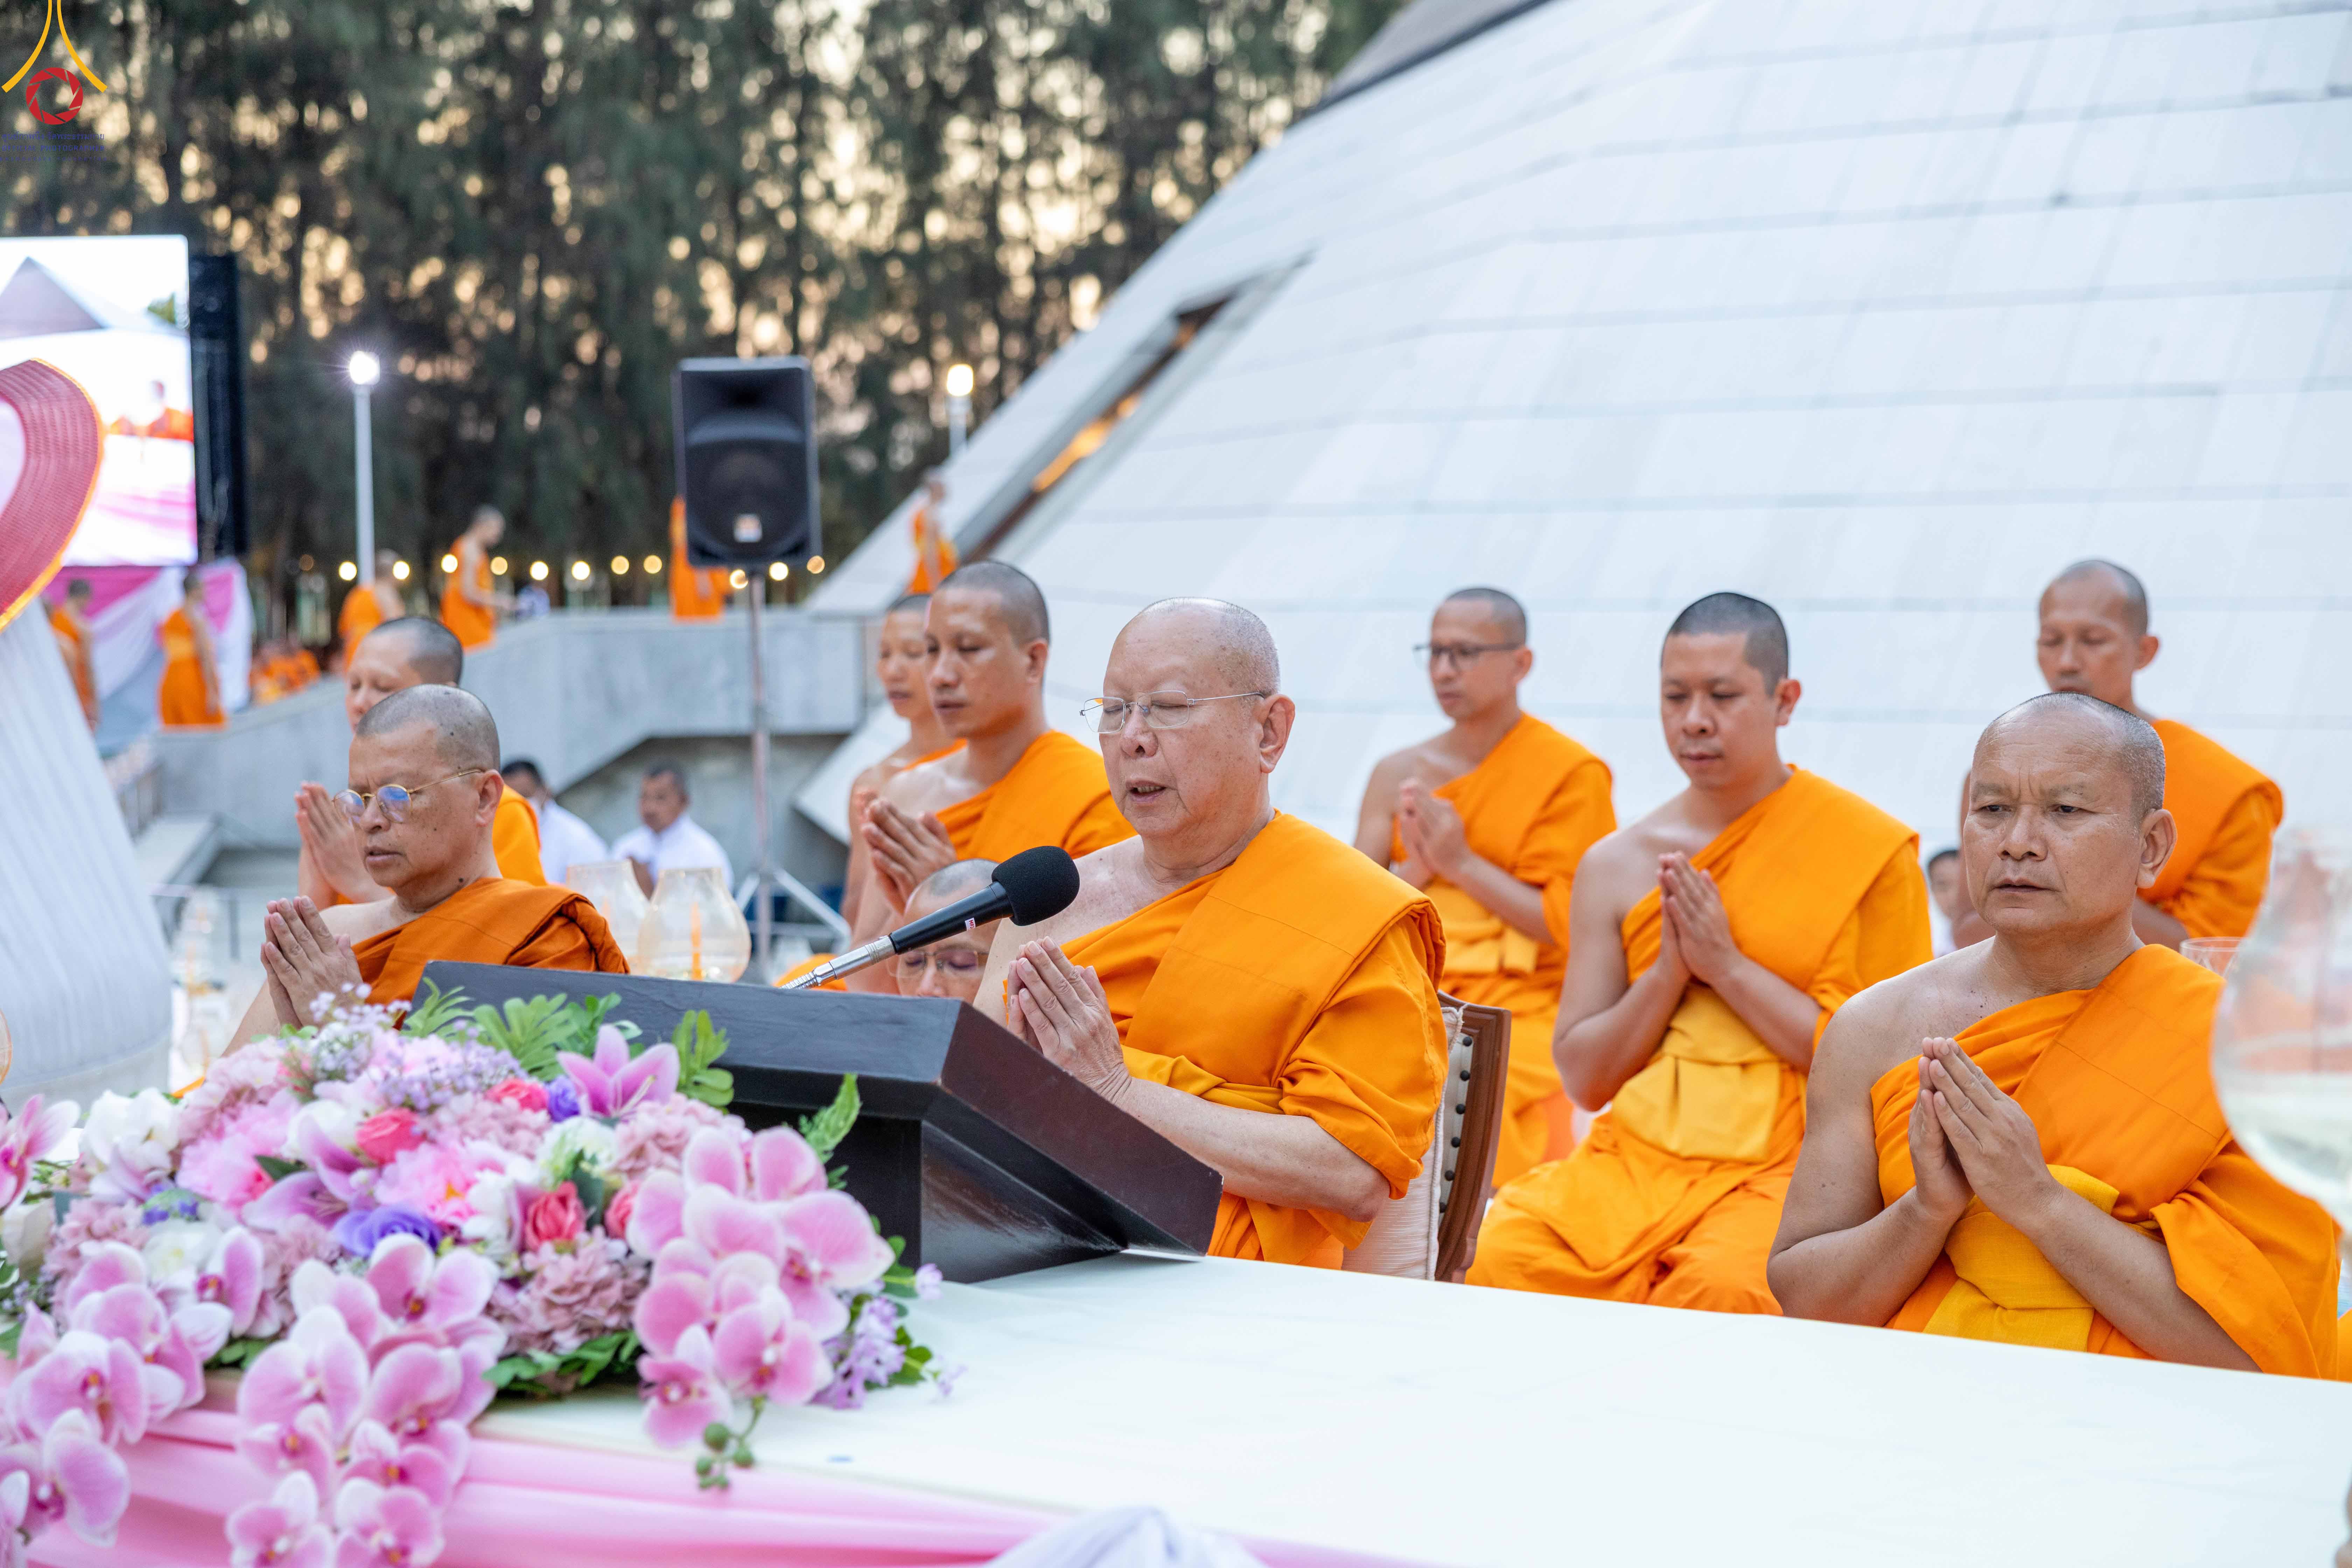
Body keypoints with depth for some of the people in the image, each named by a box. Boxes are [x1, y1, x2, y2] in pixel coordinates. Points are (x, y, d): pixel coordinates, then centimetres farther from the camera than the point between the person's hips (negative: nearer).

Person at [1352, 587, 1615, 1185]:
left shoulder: (1572, 774, 1)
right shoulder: (1398, 772, 16)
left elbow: (1571, 927, -5)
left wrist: (1461, 863, -9)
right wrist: (1415, 871, -7)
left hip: (1516, 1015, -4)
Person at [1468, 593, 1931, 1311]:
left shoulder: (1873, 850, 0)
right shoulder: (1615, 864, 10)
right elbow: (1583, 1077, 11)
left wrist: (1728, 965, -10)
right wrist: (1671, 970, -5)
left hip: (1788, 1169, -3)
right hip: (1636, 1156, 4)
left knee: (1722, 1289, -35)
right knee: (1502, 1259, -24)